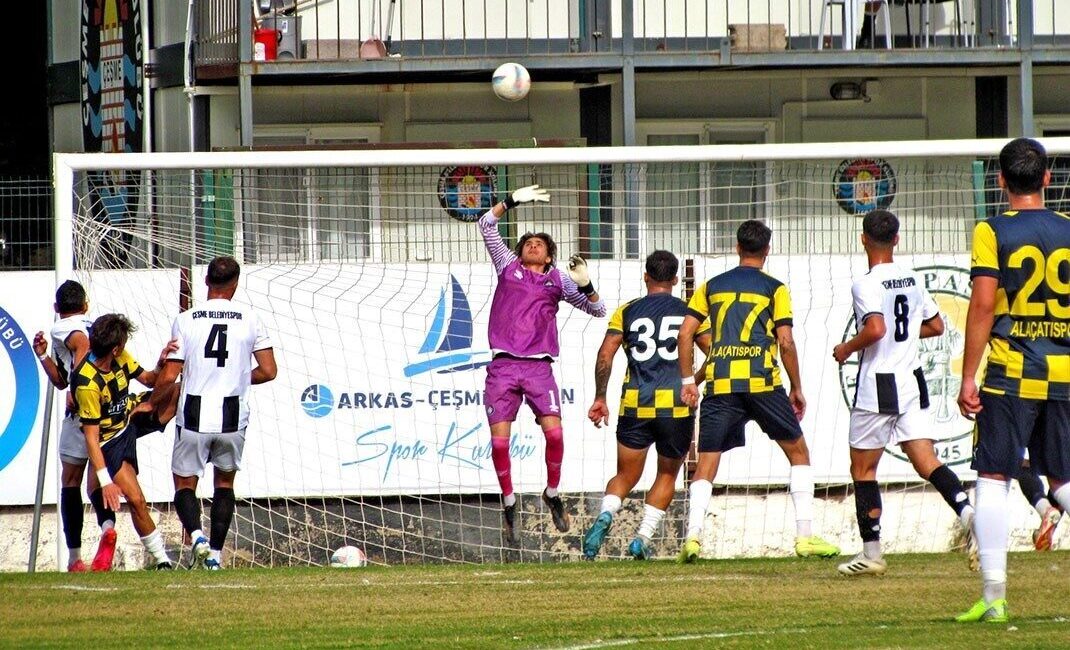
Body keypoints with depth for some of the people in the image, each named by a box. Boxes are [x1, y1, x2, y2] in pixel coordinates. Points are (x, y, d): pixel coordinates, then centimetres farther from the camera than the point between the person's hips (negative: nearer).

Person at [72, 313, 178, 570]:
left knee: (179, 393, -14)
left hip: (133, 416, 7)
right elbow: (91, 436, -29)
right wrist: (105, 481, -33)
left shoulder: (120, 357, -11)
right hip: (111, 439, -7)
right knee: (136, 500, -14)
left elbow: (147, 378, 5)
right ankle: (162, 560, 0)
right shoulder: (87, 384, -32)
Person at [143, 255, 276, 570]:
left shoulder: (185, 320, -4)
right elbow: (268, 371, 0)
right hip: (233, 417, 1)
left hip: (194, 417, -1)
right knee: (225, 483, 20)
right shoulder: (249, 319, 0)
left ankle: (196, 535, -16)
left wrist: (151, 402, 13)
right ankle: (215, 554, 11)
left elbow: (168, 376, -5)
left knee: (184, 483, 12)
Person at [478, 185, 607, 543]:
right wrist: (512, 201, 0)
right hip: (503, 365, 0)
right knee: (499, 440, -6)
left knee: (554, 431, -15)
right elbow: (486, 225, 10)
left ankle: (552, 494, 6)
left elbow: (597, 310, 15)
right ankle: (508, 503, 10)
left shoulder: (558, 280, 15)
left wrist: (585, 285, -3)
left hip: (539, 366, 0)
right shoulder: (508, 265, 15)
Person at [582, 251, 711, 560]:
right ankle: (642, 538, 3)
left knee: (625, 476, 12)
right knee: (667, 475, 17)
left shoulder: (627, 311, 7)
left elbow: (605, 355, -1)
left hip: (636, 404, 1)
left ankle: (606, 514, -19)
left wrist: (599, 398, 6)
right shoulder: (689, 312, 7)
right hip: (677, 405, -1)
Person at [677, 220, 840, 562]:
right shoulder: (775, 289, 6)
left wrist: (687, 381, 13)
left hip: (720, 385, 2)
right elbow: (786, 343, -1)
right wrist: (797, 388, 9)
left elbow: (685, 332, 8)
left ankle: (693, 535, -14)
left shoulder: (712, 286, 14)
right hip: (762, 381, -2)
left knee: (706, 465, 5)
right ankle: (805, 536, 5)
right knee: (798, 452, 12)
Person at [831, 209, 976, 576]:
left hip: (878, 385, -6)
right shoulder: (912, 281, 9)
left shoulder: (866, 285, -13)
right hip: (913, 381, 6)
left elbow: (875, 328, -27)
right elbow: (936, 326, 18)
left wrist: (847, 348, -10)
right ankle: (969, 514, -26)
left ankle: (871, 553, 7)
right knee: (926, 462, -1)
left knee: (862, 468, 7)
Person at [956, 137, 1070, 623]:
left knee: (992, 478, 1)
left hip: (1010, 372, -3)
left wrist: (968, 378, -6)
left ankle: (993, 596, -4)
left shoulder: (993, 232, -4)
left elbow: (983, 306, -9)